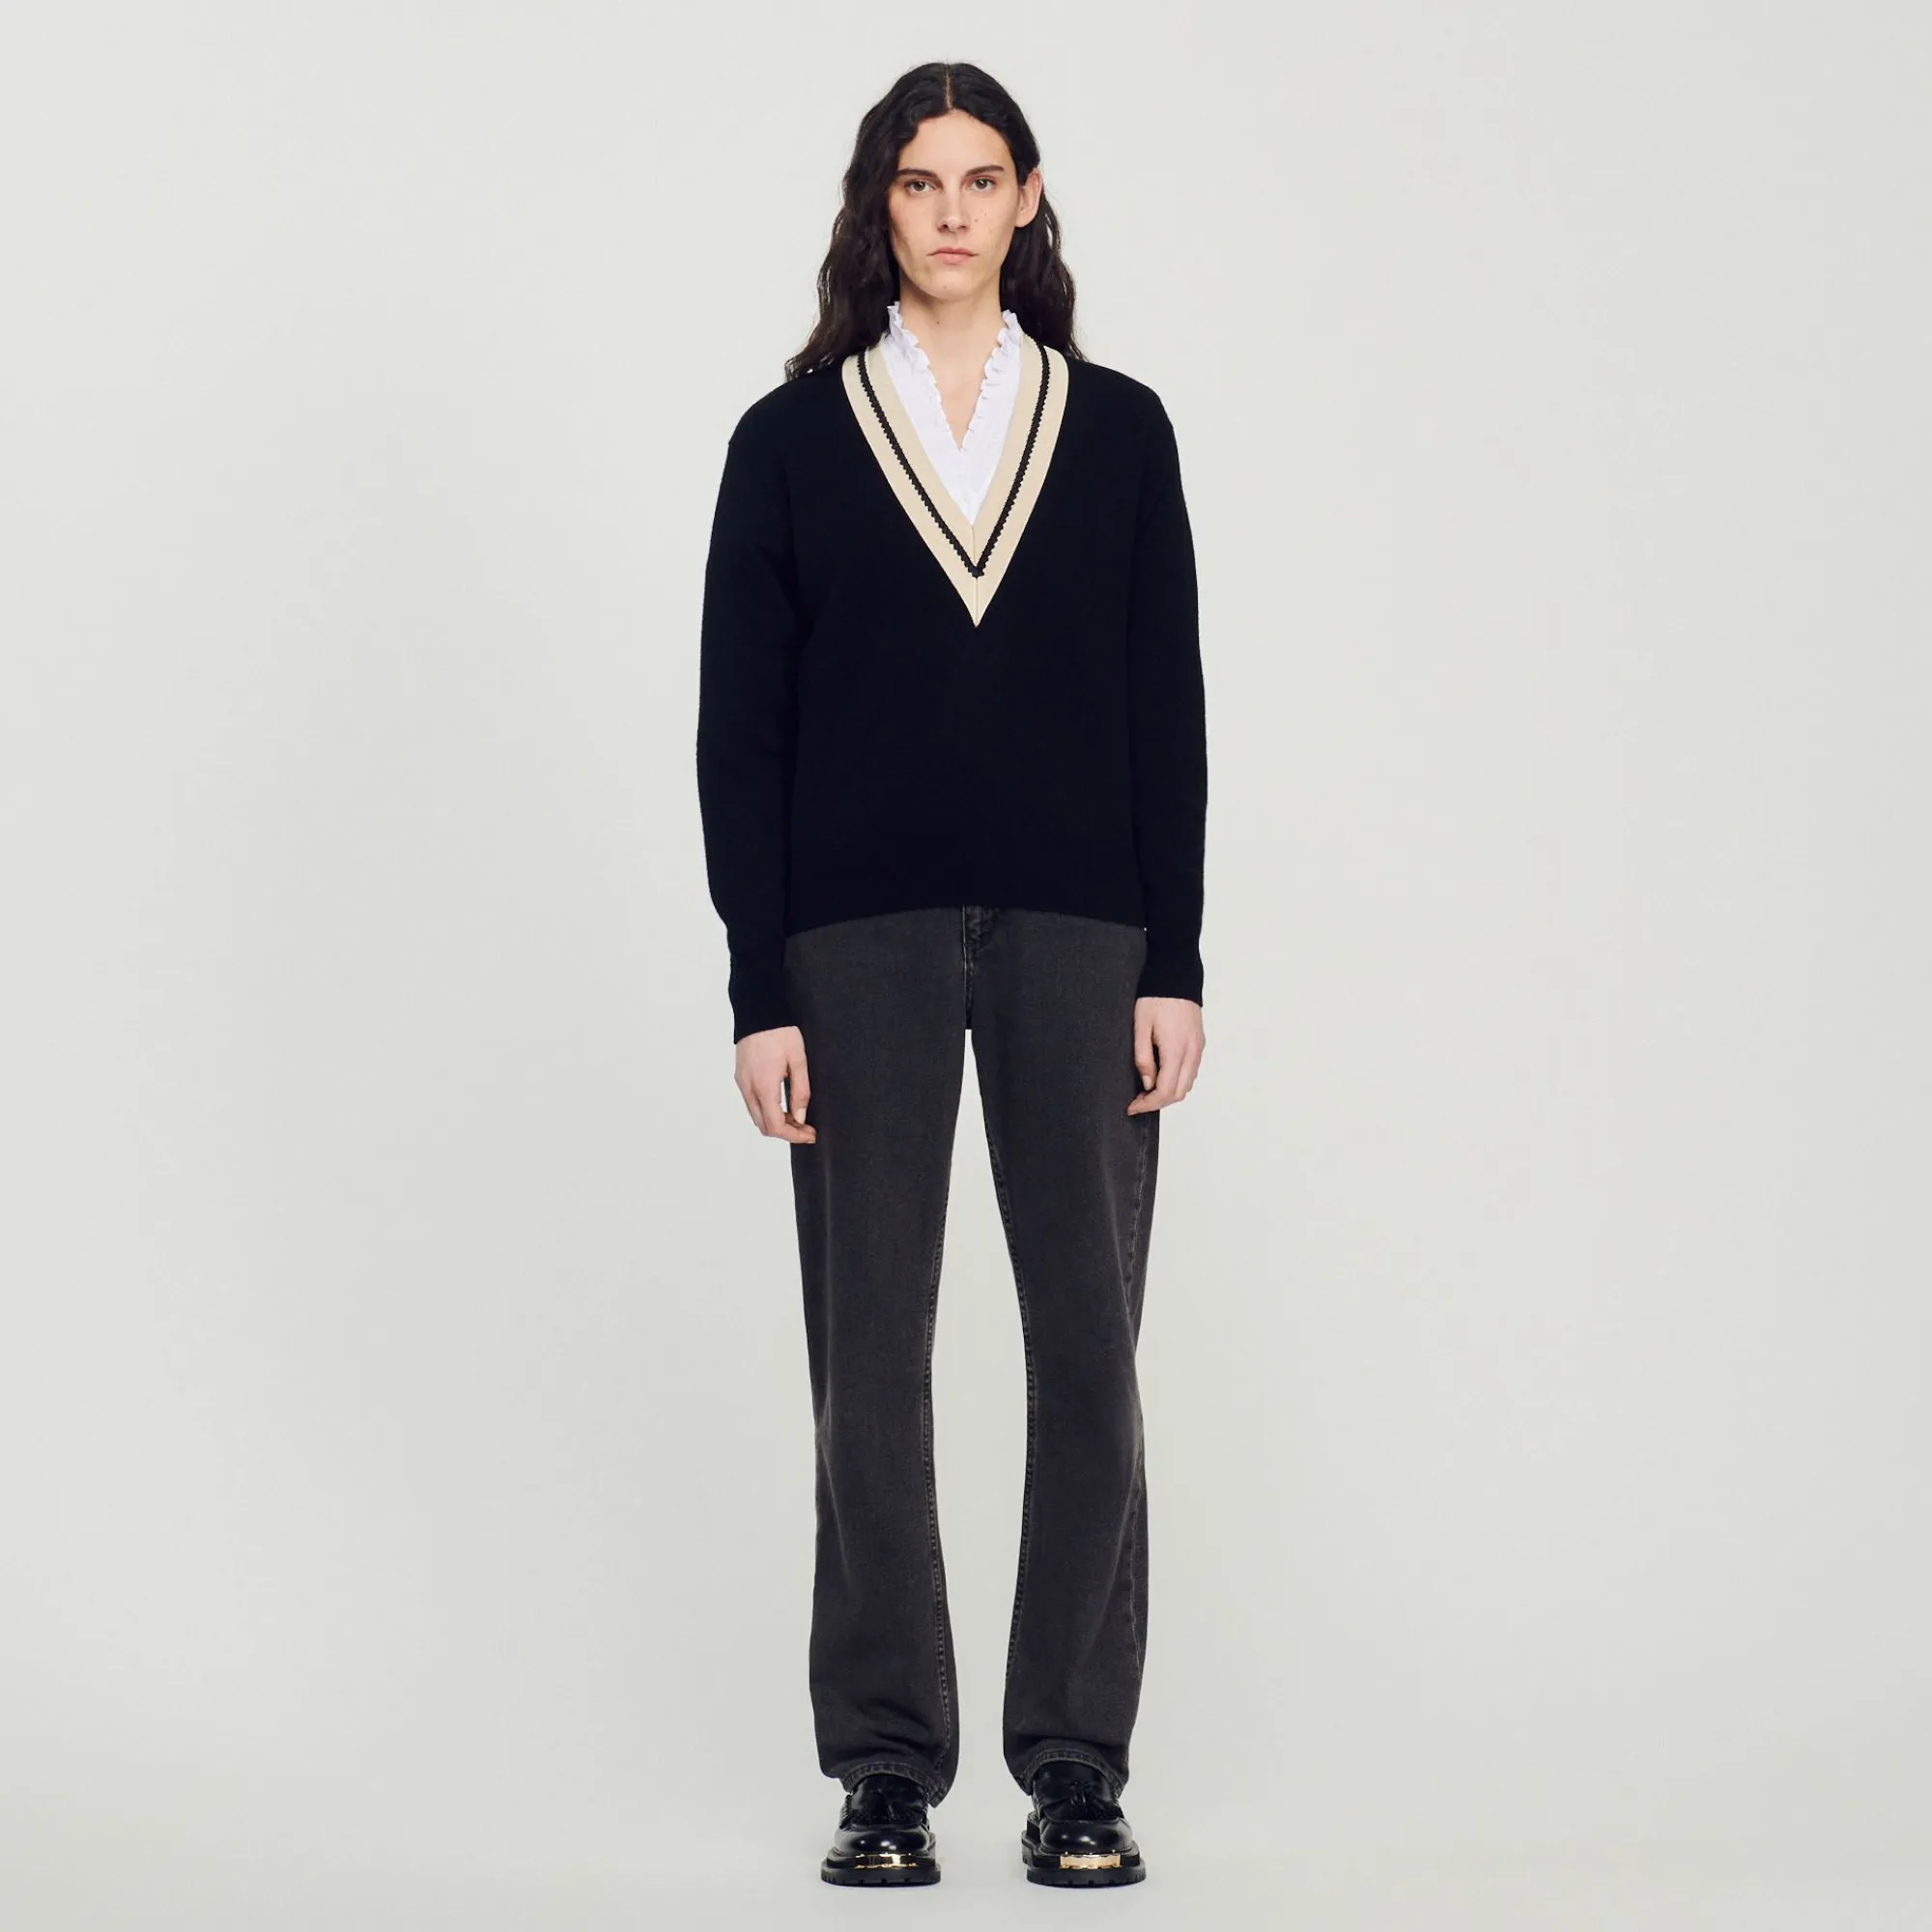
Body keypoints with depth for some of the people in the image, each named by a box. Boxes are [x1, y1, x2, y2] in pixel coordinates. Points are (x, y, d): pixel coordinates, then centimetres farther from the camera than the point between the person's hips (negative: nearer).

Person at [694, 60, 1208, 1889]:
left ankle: (1076, 1764, 10)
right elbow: (740, 729, 1)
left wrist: (1175, 966, -2)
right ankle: (886, 1768, 11)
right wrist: (761, 994, -5)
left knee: (1090, 1338, 0)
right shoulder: (792, 438, 4)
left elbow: (1166, 707, 6)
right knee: (871, 1348, 2)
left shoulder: (1117, 429, 7)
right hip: (861, 940, -1)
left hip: (1076, 931, 1)